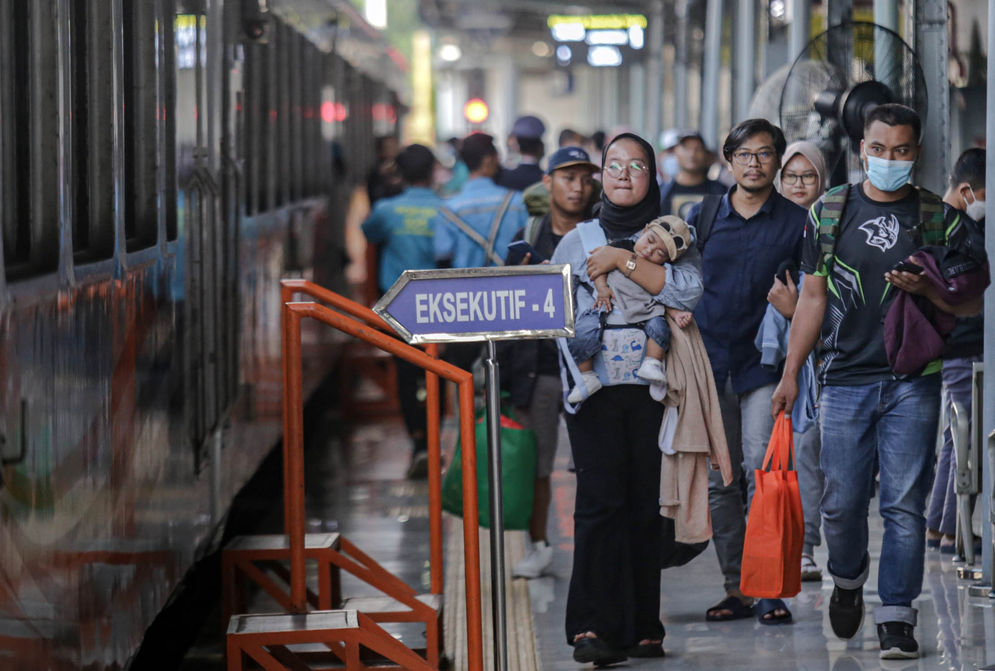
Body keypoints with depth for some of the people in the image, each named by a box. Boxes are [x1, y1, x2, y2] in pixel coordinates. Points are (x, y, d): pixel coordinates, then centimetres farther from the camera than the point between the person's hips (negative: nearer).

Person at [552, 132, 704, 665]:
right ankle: (593, 627, -14)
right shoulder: (577, 241, 14)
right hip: (594, 388, 0)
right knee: (601, 500, -11)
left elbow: (687, 290, -9)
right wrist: (578, 365, -6)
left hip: (651, 388, 0)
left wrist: (623, 261, -11)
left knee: (645, 506, 0)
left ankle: (640, 627, 6)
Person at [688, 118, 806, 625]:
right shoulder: (703, 216, 8)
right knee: (719, 481, 4)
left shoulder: (796, 222, 2)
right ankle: (736, 588, 11)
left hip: (765, 360, -3)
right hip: (709, 361, 3)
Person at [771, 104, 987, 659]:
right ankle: (848, 581, 32)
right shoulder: (829, 213, 9)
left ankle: (897, 615, 3)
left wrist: (925, 288, -16)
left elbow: (974, 301, 4)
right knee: (842, 503, 3)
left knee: (905, 504, -4)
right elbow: (813, 298, 13)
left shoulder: (941, 219, 4)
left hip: (912, 383, -1)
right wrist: (791, 374, 9)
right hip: (846, 381, 1)